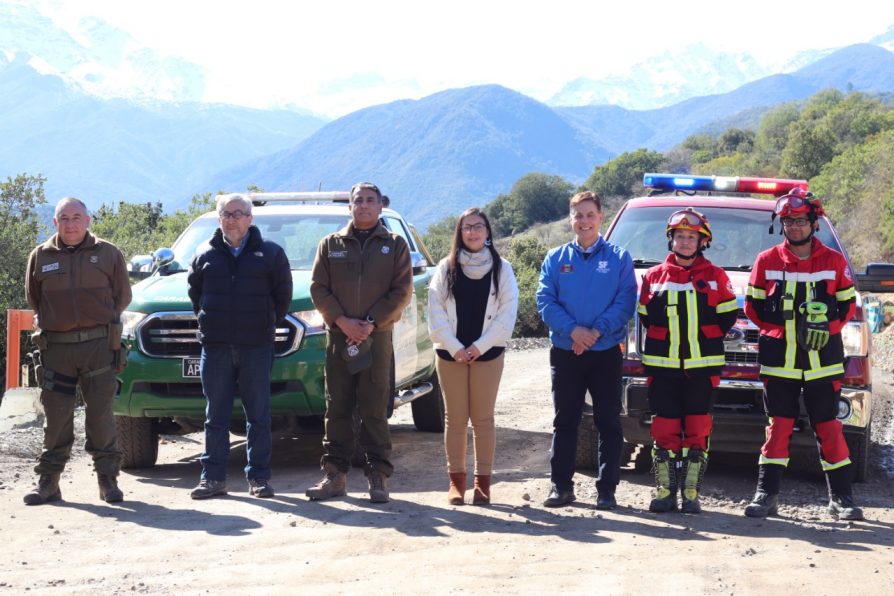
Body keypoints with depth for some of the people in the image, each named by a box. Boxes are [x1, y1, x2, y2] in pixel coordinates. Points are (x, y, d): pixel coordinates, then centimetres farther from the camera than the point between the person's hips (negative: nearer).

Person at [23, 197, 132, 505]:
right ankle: (48, 482, 9)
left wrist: (103, 321, 7)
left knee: (101, 415, -1)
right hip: (55, 347, 1)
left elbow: (122, 296, 11)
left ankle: (108, 479, 7)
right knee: (56, 416, 2)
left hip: (99, 345, -1)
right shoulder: (41, 257, 8)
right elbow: (33, 299, 19)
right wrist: (51, 322, 12)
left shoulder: (108, 253, 5)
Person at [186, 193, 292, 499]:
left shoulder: (270, 253, 3)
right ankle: (213, 476, 8)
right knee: (216, 416, 4)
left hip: (256, 347, -1)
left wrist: (269, 324, 5)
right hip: (215, 347, 2)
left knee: (258, 415, 2)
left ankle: (258, 477, 8)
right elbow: (194, 290, 20)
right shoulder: (205, 254, 8)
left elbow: (283, 293, 8)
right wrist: (206, 320, 12)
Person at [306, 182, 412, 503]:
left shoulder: (394, 245, 8)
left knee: (374, 410, -2)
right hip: (338, 334, 2)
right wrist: (342, 321, -9)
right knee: (337, 408, 3)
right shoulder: (331, 245, 11)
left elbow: (402, 290, 1)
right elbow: (318, 288, 5)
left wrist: (372, 323, -10)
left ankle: (378, 476, 1)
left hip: (377, 336, -2)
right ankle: (335, 474, 7)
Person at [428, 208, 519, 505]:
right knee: (455, 419, 3)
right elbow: (436, 311, 1)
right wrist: (455, 348, -9)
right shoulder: (446, 268, 6)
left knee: (483, 419, 1)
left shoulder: (502, 269, 4)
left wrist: (480, 346, -10)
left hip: (488, 354, -1)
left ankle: (483, 481, 5)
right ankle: (456, 480, 8)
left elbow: (507, 313, -2)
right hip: (451, 354, 1)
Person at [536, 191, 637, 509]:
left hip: (606, 352, -1)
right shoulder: (556, 258, 9)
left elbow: (626, 301, -5)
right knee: (565, 421, 6)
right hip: (565, 352, 2)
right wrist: (572, 330, -16)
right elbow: (545, 301, 0)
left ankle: (606, 489, 7)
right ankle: (561, 485, 13)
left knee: (609, 423, 1)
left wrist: (597, 331, -18)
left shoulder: (619, 258, 5)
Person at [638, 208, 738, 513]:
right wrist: (667, 338, 5)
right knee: (665, 430, 0)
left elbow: (727, 317, 7)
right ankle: (665, 492, 7)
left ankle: (691, 493, 6)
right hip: (662, 365, 1)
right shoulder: (654, 276, 8)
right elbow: (646, 317, 12)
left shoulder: (715, 276, 6)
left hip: (703, 365, -1)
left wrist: (703, 337, 3)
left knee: (697, 430, 1)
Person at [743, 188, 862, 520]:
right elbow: (752, 306, 7)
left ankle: (840, 498, 8)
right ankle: (766, 494, 9)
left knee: (828, 427, 2)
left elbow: (848, 305, 9)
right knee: (778, 426, 3)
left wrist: (826, 326, -5)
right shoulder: (767, 261, 3)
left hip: (823, 362, 0)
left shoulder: (834, 261, 3)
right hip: (779, 359, 0)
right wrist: (785, 326, -3)